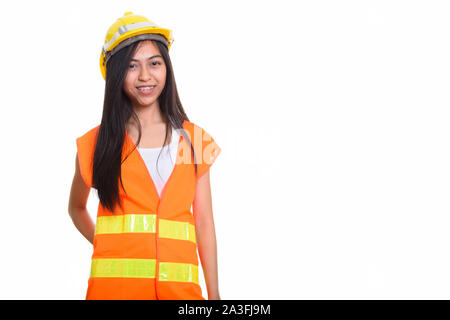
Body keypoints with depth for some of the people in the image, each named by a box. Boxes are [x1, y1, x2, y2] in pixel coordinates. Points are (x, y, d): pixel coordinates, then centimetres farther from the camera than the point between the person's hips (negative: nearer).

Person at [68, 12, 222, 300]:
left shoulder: (193, 140, 7)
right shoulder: (98, 143, 4)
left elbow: (204, 223, 5)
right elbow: (76, 208, 19)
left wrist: (214, 294, 2)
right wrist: (108, 248, 5)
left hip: (180, 286, 1)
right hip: (114, 284, -1)